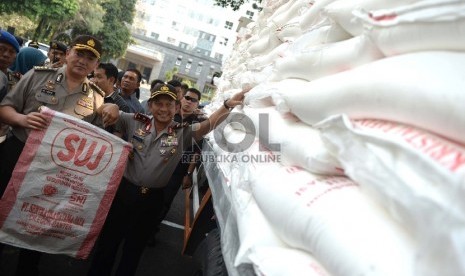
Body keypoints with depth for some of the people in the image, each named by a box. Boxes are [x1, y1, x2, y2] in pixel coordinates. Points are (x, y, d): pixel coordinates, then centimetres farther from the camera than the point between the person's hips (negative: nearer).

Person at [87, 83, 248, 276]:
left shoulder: (182, 133, -5)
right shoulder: (135, 122, -2)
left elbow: (208, 124, -19)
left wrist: (228, 106, -34)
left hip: (152, 199, 0)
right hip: (124, 190, 1)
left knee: (134, 247, 20)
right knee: (108, 240, 18)